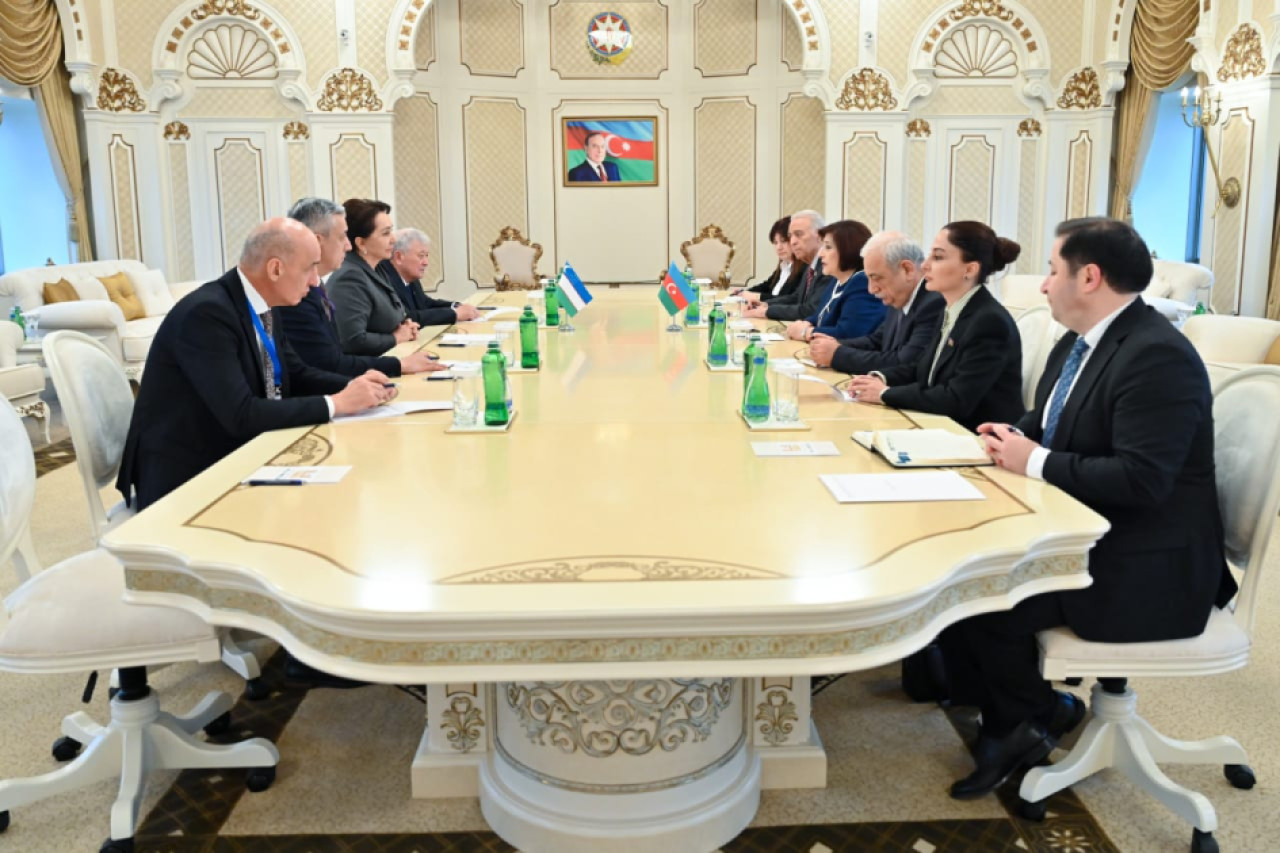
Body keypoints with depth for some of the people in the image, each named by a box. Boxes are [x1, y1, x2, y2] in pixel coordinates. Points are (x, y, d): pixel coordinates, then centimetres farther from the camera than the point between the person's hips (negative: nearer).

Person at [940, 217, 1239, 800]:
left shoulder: (1157, 356, -23)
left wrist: (1035, 462, -21)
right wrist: (1014, 436, -2)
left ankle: (1043, 715, 10)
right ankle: (1006, 727, 9)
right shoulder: (1081, 340, 8)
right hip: (1079, 534, 10)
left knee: (981, 602, -19)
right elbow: (1052, 425, 21)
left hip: (1143, 567, -9)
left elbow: (1140, 481, -30)